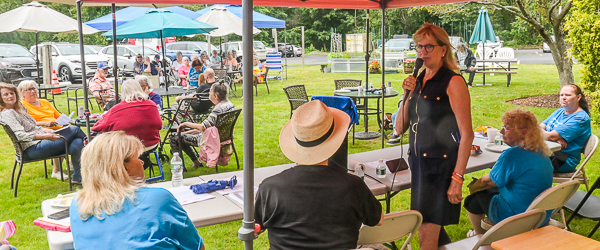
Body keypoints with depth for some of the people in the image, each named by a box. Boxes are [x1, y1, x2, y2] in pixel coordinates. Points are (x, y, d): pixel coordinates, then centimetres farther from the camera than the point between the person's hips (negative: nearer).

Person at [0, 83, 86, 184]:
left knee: (77, 141, -13)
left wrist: (46, 130, 6)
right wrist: (45, 136, -29)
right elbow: (21, 135, -20)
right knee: (75, 130, -14)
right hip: (33, 149, -9)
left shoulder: (21, 108, 21)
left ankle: (77, 178, -16)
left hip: (41, 142, 9)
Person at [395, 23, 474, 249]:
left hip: (440, 166, -7)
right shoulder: (417, 81, 10)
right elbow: (399, 129, 9)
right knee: (434, 231, 18)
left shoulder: (453, 82, -11)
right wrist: (407, 95, -4)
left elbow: (467, 134, -14)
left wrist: (457, 178, -18)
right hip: (418, 163, 7)